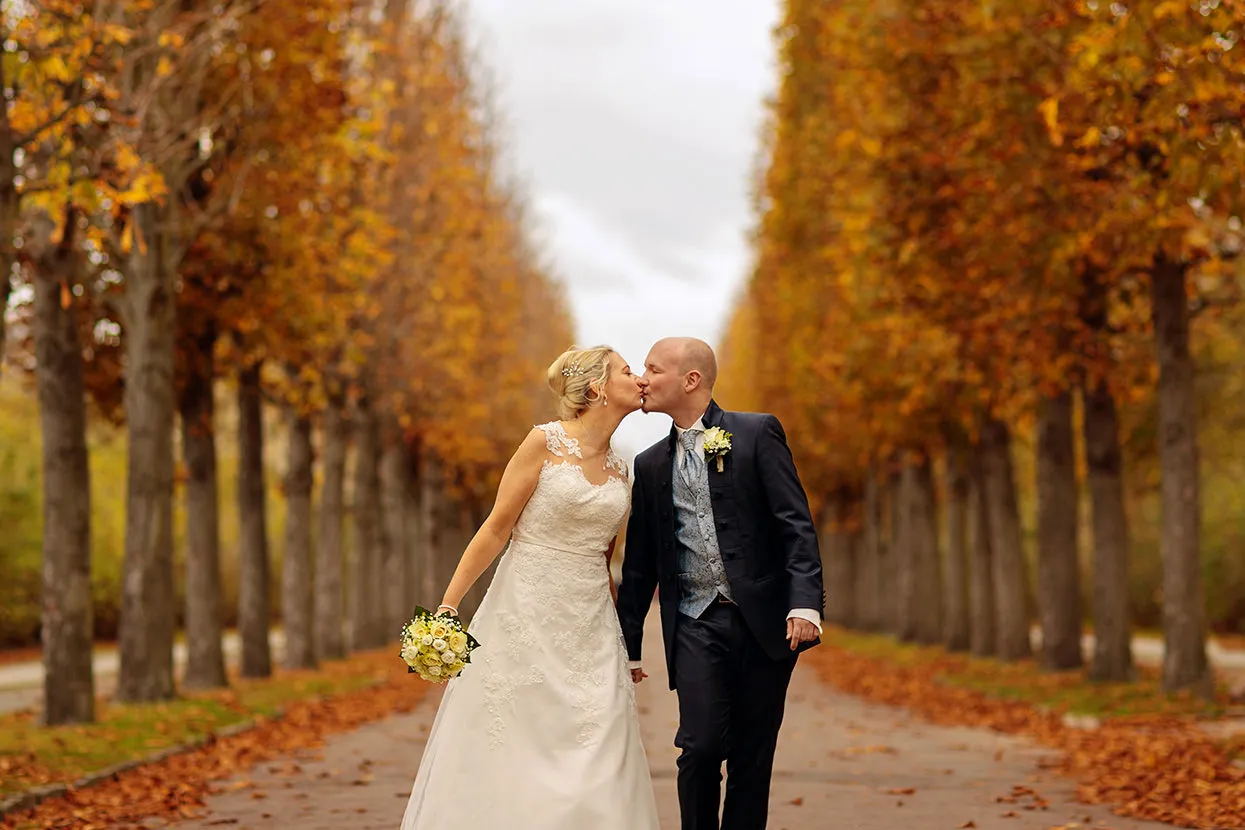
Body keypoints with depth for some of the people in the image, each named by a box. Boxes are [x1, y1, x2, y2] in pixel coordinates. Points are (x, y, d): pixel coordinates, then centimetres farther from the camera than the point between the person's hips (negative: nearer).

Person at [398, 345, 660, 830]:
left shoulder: (619, 471, 12)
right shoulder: (545, 443, -5)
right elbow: (497, 529, -6)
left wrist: (624, 641, 20)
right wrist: (448, 604, -11)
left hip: (590, 631, 5)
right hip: (526, 621, -5)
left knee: (597, 773, -1)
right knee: (506, 761, -1)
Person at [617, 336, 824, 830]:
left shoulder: (757, 434, 2)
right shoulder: (651, 465, 14)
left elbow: (796, 525, -6)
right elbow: (639, 564, 17)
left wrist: (805, 602, -19)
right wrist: (628, 644, 16)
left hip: (763, 622, -2)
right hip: (695, 626, 2)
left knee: (752, 758, 3)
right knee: (701, 747, -12)